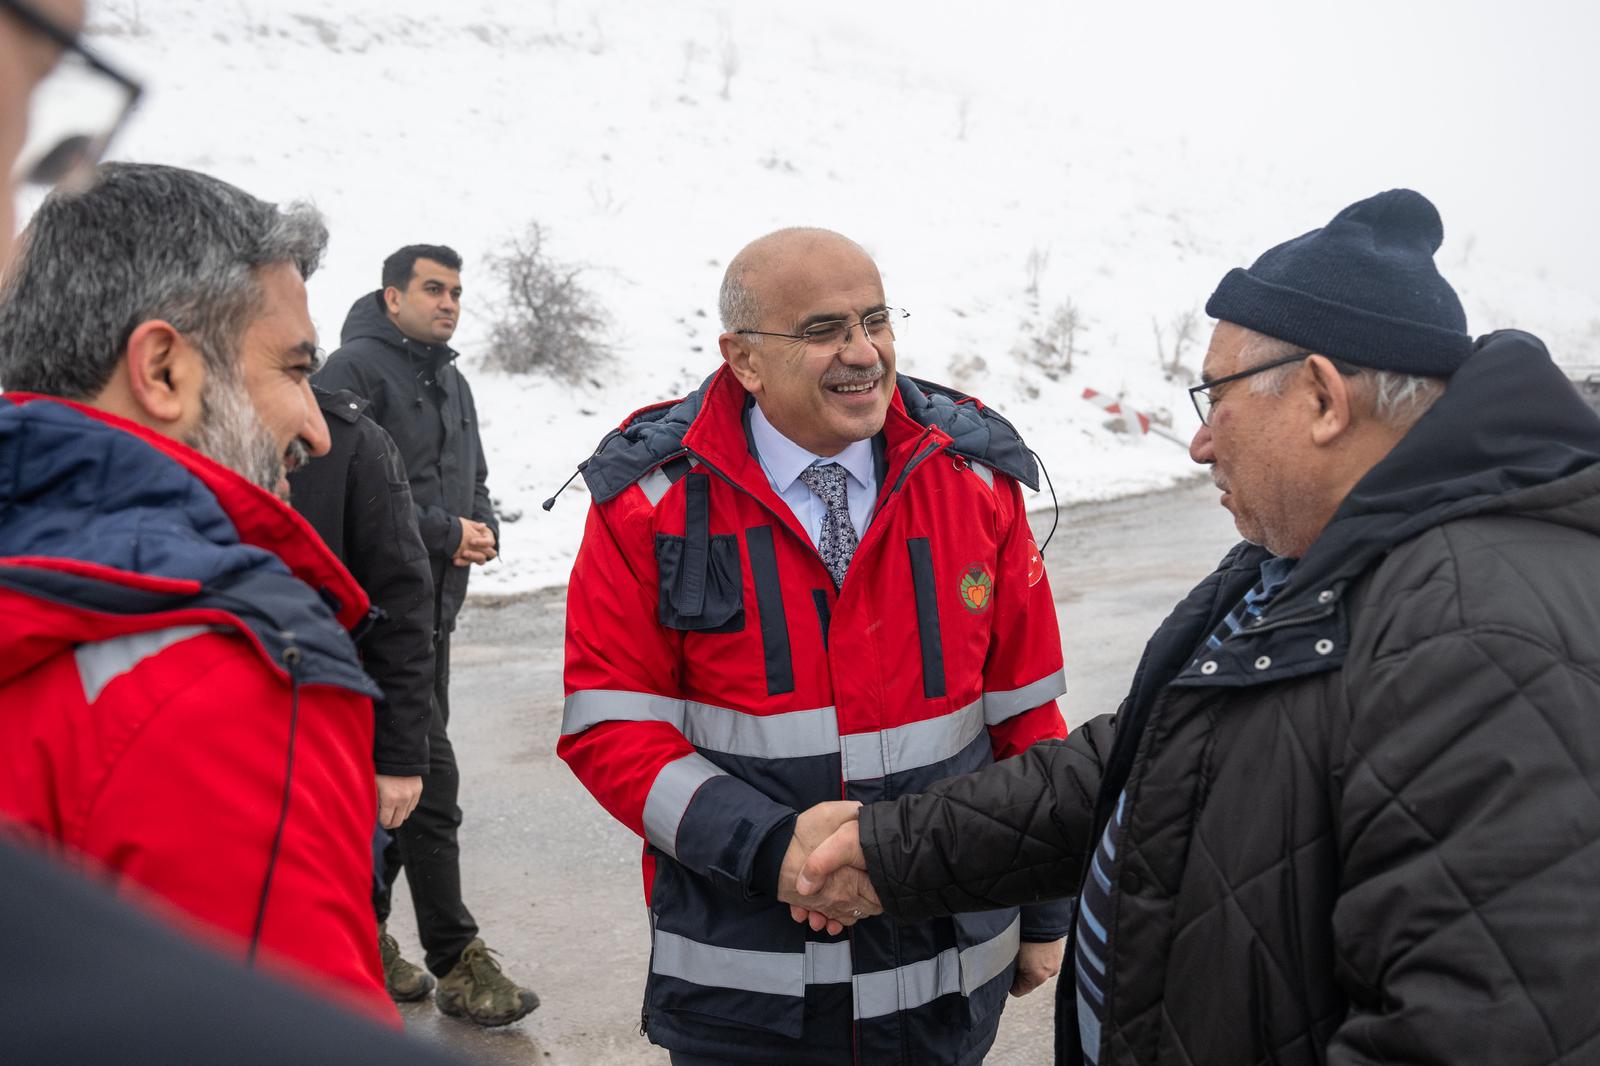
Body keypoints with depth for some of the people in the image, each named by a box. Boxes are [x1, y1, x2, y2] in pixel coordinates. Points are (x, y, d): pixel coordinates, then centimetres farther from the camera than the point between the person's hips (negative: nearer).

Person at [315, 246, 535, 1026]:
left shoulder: (452, 384, 19)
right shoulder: (354, 369, -8)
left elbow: (473, 477, 24)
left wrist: (482, 528, 2)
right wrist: (446, 533, -15)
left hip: (433, 606, 9)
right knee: (427, 773, -9)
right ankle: (456, 962, 0)